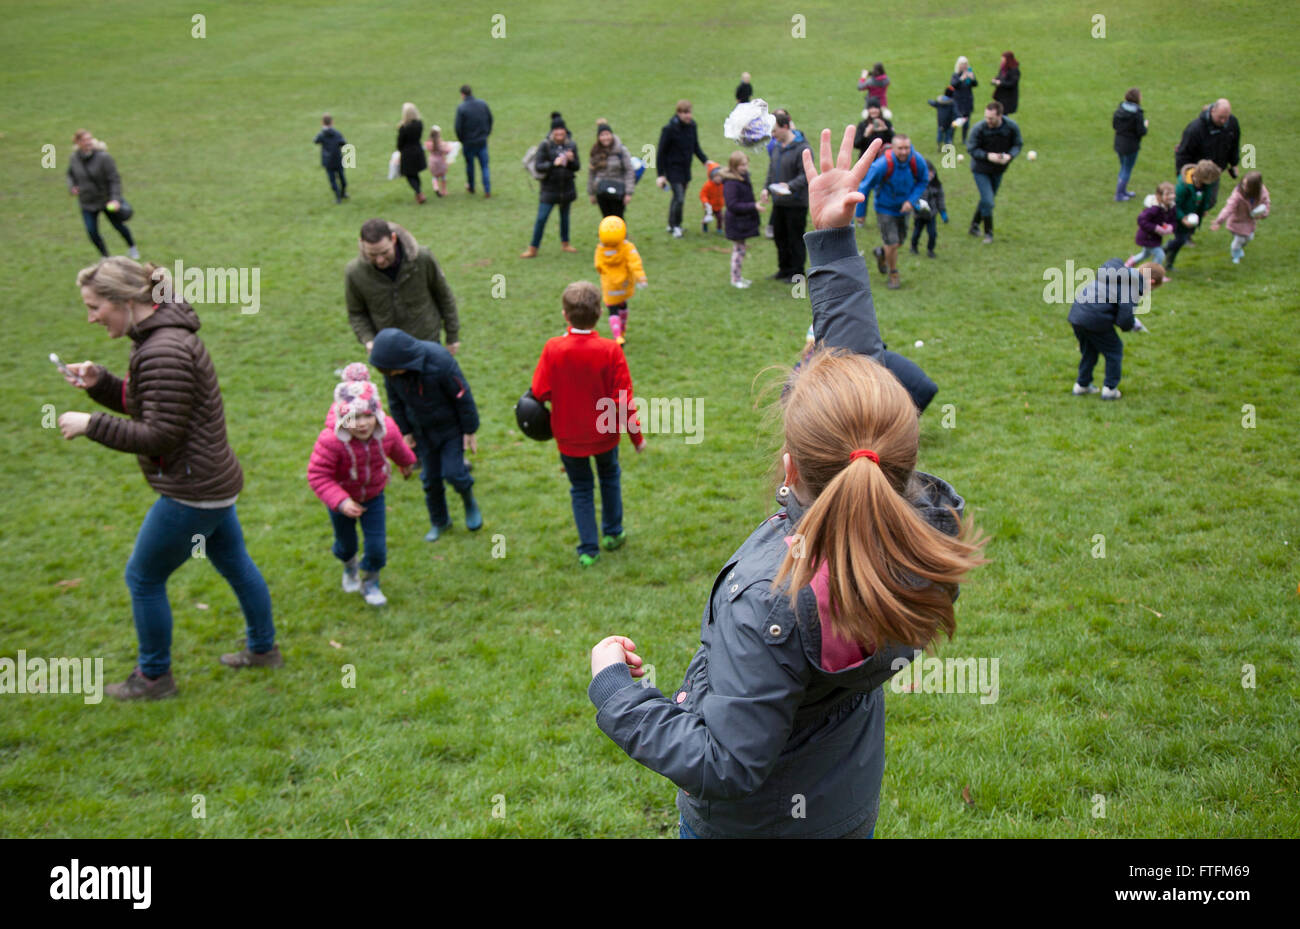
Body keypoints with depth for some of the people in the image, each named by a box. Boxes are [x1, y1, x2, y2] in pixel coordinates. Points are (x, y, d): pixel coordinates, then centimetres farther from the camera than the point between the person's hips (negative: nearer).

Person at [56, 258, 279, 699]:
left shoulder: (164, 352, -25)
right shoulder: (159, 336, 8)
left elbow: (159, 435, -24)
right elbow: (141, 406, 17)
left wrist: (91, 425, -18)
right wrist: (99, 382, 1)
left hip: (193, 491, -10)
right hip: (212, 481, 10)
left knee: (143, 578, 6)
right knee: (235, 563, 22)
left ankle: (154, 676, 22)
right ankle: (263, 648, 39)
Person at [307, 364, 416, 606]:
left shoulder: (387, 431, -24)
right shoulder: (331, 441, -37)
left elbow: (397, 448, 1)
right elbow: (317, 475, -29)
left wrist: (407, 463, 24)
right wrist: (340, 501, -40)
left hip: (373, 495, 2)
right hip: (341, 497, -2)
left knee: (377, 545, 1)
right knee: (346, 543, 18)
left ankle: (370, 582, 32)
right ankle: (349, 568, 55)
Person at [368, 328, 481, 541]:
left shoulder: (440, 361, -32)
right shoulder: (391, 367, -18)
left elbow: (462, 396, -20)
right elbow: (395, 401, 1)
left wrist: (470, 430, -12)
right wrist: (405, 431, 5)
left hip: (451, 427, -4)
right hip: (423, 431, 4)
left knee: (453, 472, -10)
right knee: (430, 478, 10)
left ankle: (469, 503, 22)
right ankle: (439, 522, 31)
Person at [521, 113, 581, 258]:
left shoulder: (571, 145, 0)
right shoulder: (545, 145, -10)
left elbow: (577, 167, 3)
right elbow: (538, 166, -14)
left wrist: (571, 160, -19)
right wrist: (553, 164, -30)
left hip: (566, 188, 3)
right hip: (549, 188, -3)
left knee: (564, 216, 17)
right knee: (541, 218, -3)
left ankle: (565, 244, 34)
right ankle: (533, 249, 5)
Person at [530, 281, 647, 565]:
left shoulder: (553, 348, -19)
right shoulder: (610, 350, -19)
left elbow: (540, 392, -15)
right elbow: (623, 398, -15)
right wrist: (636, 436, -3)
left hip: (568, 436, 0)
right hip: (605, 434, 0)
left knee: (580, 488, 16)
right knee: (609, 477, 27)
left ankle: (588, 550, 17)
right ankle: (612, 533, 37)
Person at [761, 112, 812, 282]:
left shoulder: (802, 148, -14)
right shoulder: (777, 148, 10)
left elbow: (806, 175, -20)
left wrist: (790, 186, -34)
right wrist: (767, 188, 2)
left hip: (796, 203, -8)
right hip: (778, 202, 8)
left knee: (795, 239, 2)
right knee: (779, 236, 16)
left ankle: (797, 273, 15)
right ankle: (784, 269, 31)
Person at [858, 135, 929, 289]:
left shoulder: (918, 161, -20)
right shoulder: (882, 165, -30)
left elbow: (923, 181, -1)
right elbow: (865, 187, -19)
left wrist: (911, 201, -15)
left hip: (903, 207, 4)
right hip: (885, 208, -4)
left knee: (899, 240, 17)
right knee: (892, 243, -6)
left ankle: (881, 252, 51)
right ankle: (893, 275, 19)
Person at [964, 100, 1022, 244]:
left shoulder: (1011, 127, -15)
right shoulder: (979, 128, -23)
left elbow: (1017, 144, -2)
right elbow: (971, 149, -14)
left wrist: (1009, 155, -23)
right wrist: (987, 156, -30)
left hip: (998, 170, 4)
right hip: (981, 169, -4)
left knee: (988, 199, 17)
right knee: (987, 201, -10)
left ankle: (974, 225, 38)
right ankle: (988, 233, 7)